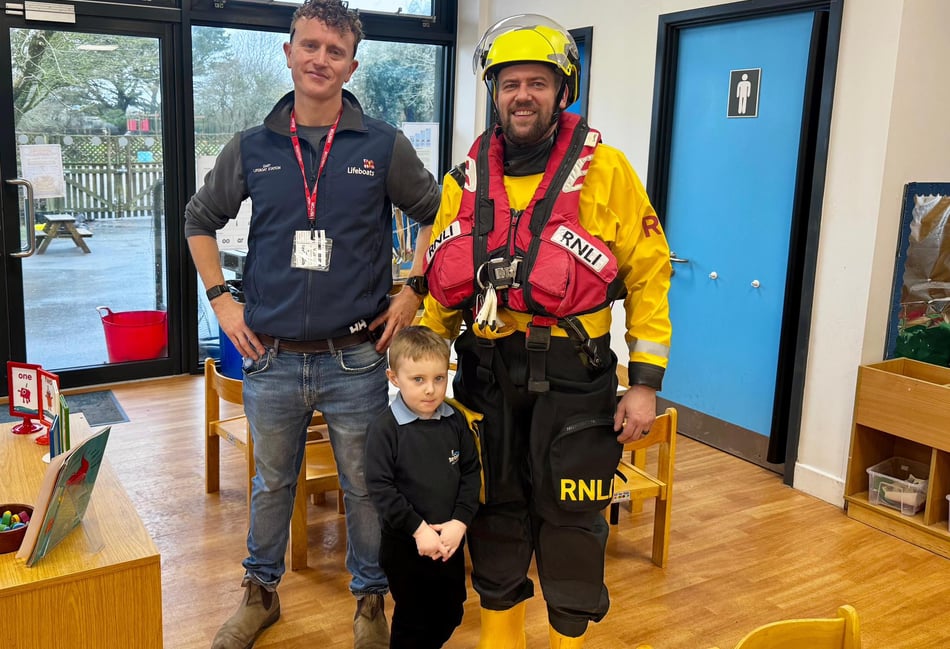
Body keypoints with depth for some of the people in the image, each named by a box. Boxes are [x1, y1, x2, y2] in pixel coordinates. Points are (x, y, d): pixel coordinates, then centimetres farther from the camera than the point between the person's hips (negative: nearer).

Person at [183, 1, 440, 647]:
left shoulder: (383, 146, -3)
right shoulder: (253, 148, 4)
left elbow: (438, 216, 6)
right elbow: (200, 219, 16)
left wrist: (413, 291, -1)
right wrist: (220, 298, 7)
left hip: (355, 359, -2)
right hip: (271, 358, 2)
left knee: (365, 488, 11)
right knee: (272, 483, 19)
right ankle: (261, 593, 40)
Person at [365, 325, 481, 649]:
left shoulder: (456, 421, -3)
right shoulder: (385, 429, -16)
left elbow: (471, 473, 1)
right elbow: (380, 488, -17)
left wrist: (460, 521, -10)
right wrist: (418, 529, -19)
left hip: (450, 539, 5)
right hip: (405, 545, -4)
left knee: (450, 613, 19)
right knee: (412, 621, 9)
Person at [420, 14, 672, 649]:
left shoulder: (605, 170, -5)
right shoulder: (467, 181, 6)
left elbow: (649, 274, -4)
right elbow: (439, 288, 11)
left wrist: (645, 382, -8)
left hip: (574, 380, -3)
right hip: (487, 377, 4)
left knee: (571, 519, 8)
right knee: (496, 509, 16)